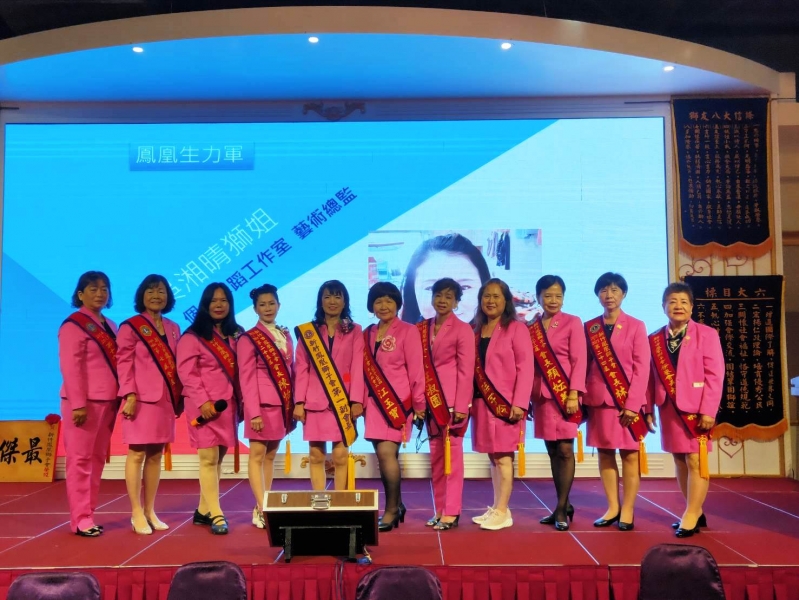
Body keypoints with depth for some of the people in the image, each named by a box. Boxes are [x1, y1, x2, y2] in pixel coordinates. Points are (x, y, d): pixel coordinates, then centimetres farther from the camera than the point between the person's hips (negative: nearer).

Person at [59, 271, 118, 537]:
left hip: (107, 402, 7)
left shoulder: (110, 326, 14)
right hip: (85, 402, -7)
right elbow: (70, 367, -13)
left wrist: (120, 398, 9)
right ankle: (80, 519, 4)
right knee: (80, 460, -1)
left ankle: (88, 514, 18)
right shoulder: (73, 325, -6)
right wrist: (78, 404, -19)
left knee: (97, 459, 10)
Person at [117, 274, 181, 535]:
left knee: (156, 456, 9)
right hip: (142, 399, -5)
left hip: (166, 399, 5)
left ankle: (150, 511, 17)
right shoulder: (130, 326, -1)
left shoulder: (173, 328, 14)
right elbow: (124, 362, -7)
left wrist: (179, 397, 9)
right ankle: (136, 513, 6)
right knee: (137, 454, -1)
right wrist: (129, 395, -17)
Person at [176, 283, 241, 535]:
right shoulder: (192, 336, -3)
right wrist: (202, 401, -18)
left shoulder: (234, 335, 14)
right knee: (209, 458, -7)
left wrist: (241, 401, 5)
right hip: (204, 405, -6)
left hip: (228, 404, 6)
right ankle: (216, 515, -2)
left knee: (219, 457, 9)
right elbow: (186, 372, -10)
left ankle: (203, 510, 20)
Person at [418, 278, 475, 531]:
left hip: (452, 399, -6)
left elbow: (466, 370, -9)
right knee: (435, 456, 10)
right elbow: (420, 367, 11)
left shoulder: (462, 329, -5)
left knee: (452, 454, -2)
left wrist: (461, 406, -15)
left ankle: (451, 512, 5)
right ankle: (440, 510, 20)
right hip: (431, 399, 6)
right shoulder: (423, 328, 10)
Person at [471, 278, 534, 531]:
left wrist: (519, 403, -16)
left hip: (506, 403, -6)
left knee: (503, 457, -4)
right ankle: (496, 508, 20)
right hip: (483, 403, 6)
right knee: (493, 456, 11)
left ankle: (503, 512, 4)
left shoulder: (516, 328, -5)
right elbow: (472, 369, 12)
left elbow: (525, 368, -10)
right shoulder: (476, 331, 13)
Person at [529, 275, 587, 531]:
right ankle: (564, 505, 19)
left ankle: (561, 508, 4)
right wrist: (528, 397, 5)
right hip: (542, 395, 4)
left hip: (565, 394, -4)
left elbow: (579, 361, -7)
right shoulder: (532, 327, 10)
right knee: (552, 451, 9)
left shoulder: (572, 322, -1)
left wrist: (573, 394, -15)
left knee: (565, 449, -6)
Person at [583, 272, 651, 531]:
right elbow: (585, 366, 7)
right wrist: (582, 398, -2)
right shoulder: (589, 328, 9)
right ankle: (613, 507, 18)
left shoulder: (636, 326, 0)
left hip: (627, 400, -3)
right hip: (599, 401, 3)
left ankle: (628, 510, 10)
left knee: (629, 454, 2)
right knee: (604, 453, 8)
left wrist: (632, 403, -13)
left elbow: (641, 368, -5)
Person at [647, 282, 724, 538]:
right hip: (668, 409, 5)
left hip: (695, 408, -4)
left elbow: (714, 375, -9)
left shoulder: (706, 334, -4)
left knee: (695, 461, -4)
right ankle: (695, 512, 22)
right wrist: (648, 409, 4)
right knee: (680, 461, 10)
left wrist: (708, 410, -15)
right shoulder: (655, 339, 8)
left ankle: (691, 515, 4)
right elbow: (651, 377, 7)